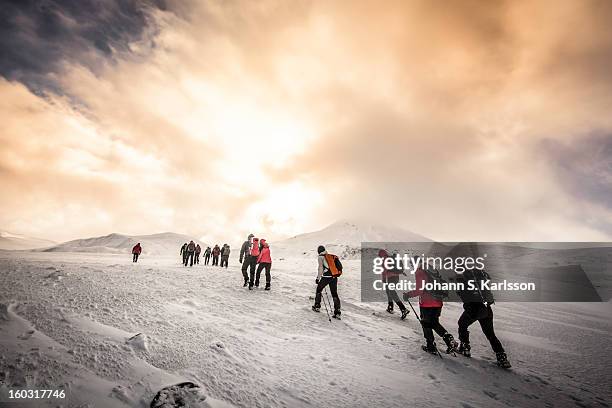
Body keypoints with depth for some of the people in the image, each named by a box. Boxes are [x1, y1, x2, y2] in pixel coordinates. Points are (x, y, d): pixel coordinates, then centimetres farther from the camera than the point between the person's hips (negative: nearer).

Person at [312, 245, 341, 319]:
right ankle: (337, 312, 4)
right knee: (334, 294, 9)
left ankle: (317, 306, 28)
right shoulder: (331, 256, 16)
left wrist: (318, 278, -7)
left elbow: (320, 267, -10)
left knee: (319, 289, 19)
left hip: (326, 277, -5)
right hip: (334, 277, 5)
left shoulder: (320, 257, 0)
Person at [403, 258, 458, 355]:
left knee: (426, 324, 9)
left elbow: (420, 290, -19)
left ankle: (431, 346, 13)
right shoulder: (429, 270, 12)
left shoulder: (419, 273, -13)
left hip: (427, 304, -8)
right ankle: (450, 340, 9)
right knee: (434, 323, 21)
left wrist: (408, 294, -10)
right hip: (437, 303, 8)